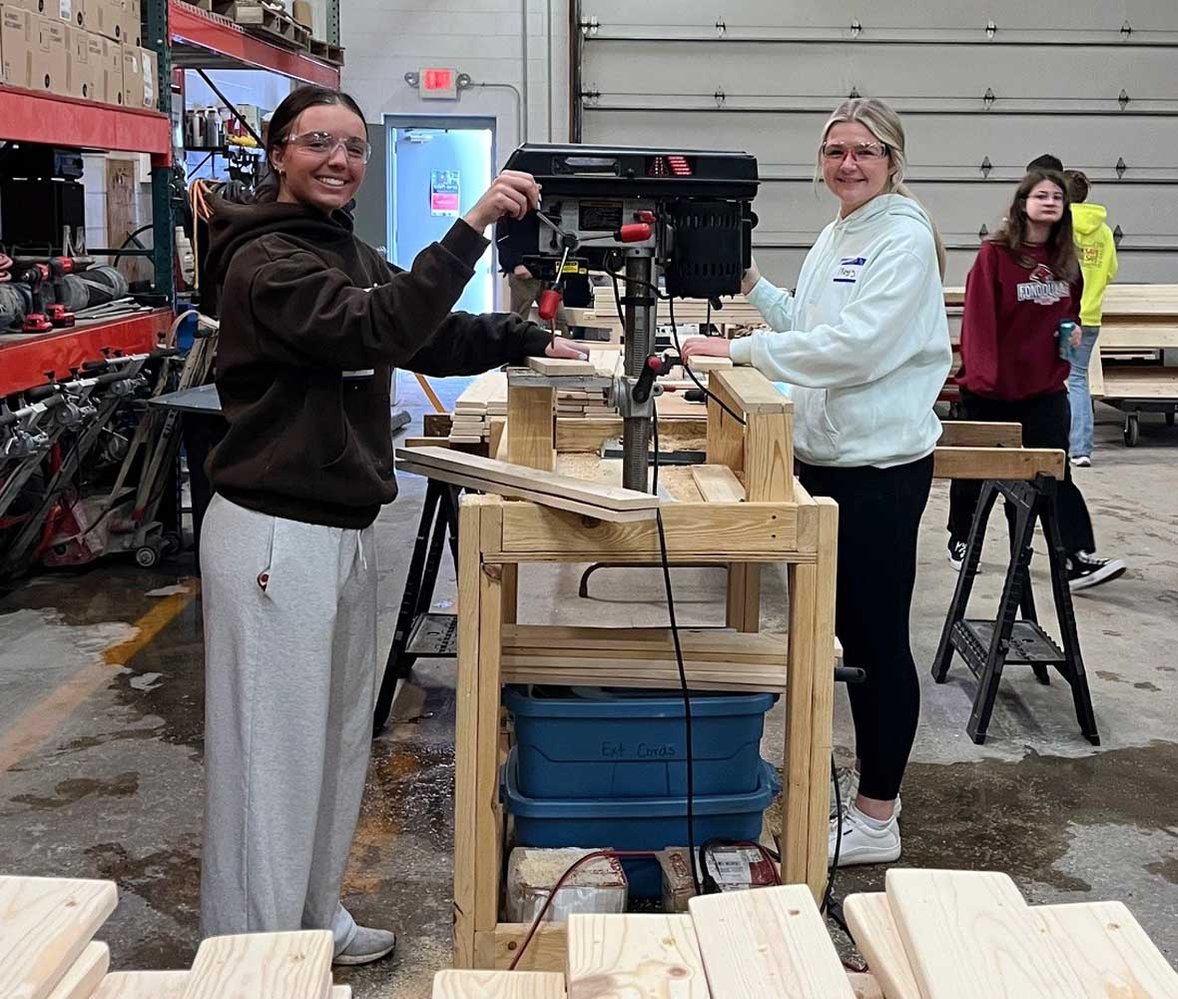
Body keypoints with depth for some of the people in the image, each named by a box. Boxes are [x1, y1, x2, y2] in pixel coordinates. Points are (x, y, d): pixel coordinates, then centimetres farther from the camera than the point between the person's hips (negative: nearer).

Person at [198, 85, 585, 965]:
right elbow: (373, 330, -29)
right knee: (272, 747, -2)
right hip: (276, 537, -10)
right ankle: (252, 952, 11)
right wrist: (470, 230, -35)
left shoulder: (353, 254, 16)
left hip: (347, 531, 10)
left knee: (339, 737, 18)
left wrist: (529, 341, 9)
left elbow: (429, 336, 22)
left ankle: (314, 915, 34)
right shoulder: (265, 261, -14)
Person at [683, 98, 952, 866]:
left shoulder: (905, 239, -13)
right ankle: (868, 781, 31)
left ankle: (877, 820, 10)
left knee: (880, 637, 0)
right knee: (851, 630, 17)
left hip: (880, 466, -9)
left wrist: (741, 349, -20)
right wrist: (753, 286, 10)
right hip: (826, 456, 9)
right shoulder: (834, 238, 15)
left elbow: (856, 345, -22)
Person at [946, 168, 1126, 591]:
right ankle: (960, 540, 31)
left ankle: (1080, 560, -10)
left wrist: (1074, 331, 0)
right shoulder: (995, 253, -10)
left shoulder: (1066, 259, 7)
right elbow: (979, 315, -14)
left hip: (1045, 386, 4)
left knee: (1056, 473, -4)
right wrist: (982, 371, -20)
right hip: (992, 386, -3)